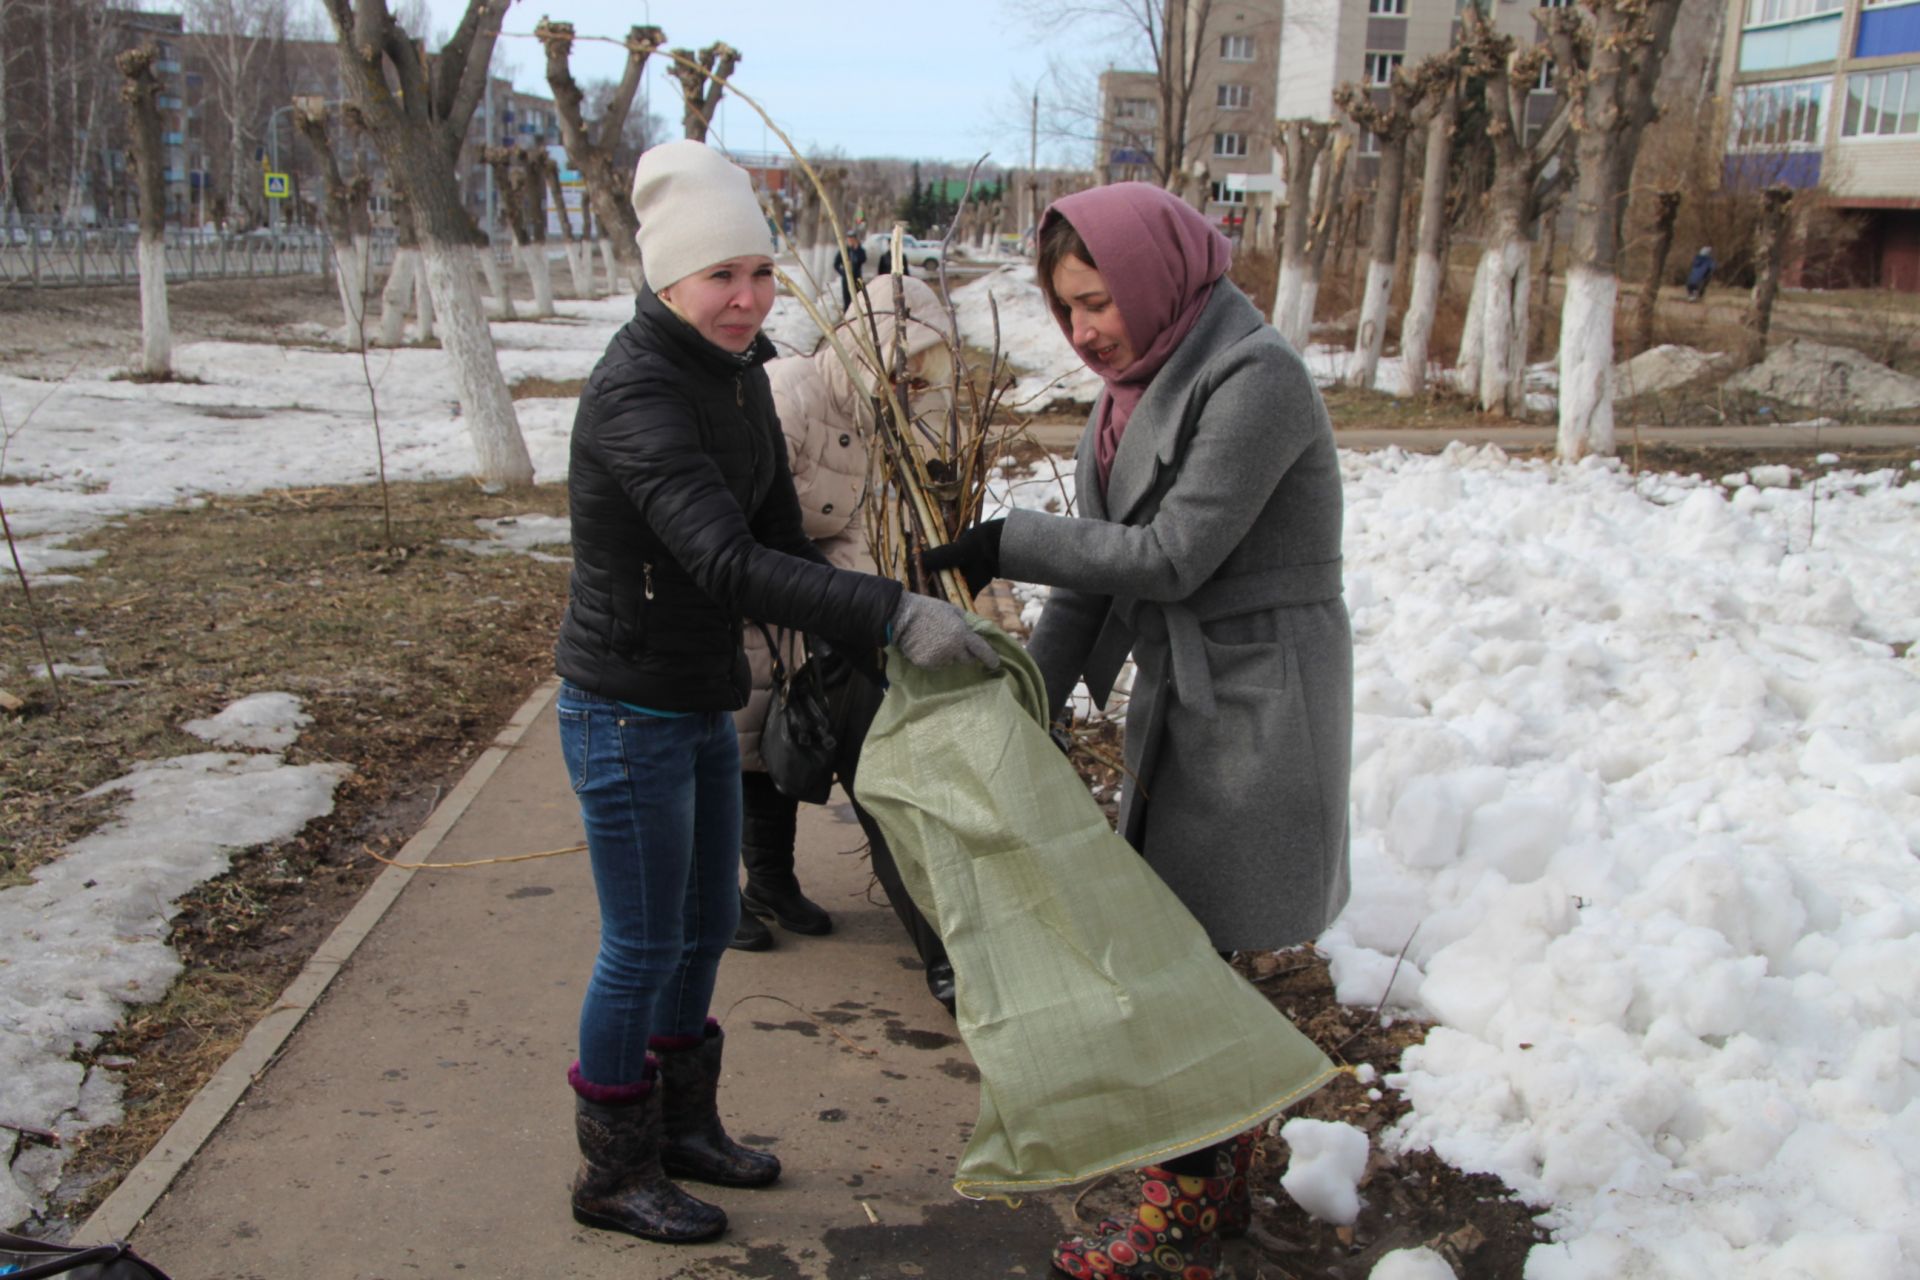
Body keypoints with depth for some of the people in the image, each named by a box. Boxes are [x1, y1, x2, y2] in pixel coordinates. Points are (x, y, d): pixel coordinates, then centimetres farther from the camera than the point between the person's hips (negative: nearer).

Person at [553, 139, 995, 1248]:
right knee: (644, 946, 5)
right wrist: (893, 614, -40)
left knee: (708, 925, 20)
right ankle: (614, 1173, 26)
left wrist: (867, 647, -5)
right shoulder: (637, 390, -24)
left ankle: (685, 1124, 40)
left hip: (702, 704, 9)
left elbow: (780, 540, 6)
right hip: (627, 713, -8)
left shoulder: (738, 374, 5)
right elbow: (728, 564, -35)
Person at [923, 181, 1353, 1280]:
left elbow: (1172, 555, -20)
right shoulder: (1140, 384, 10)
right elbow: (1101, 562, 9)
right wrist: (1032, 700, 3)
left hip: (1257, 703, -9)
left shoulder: (1256, 377, -17)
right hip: (1184, 695, 9)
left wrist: (1008, 544, -14)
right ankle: (1222, 1181, 32)